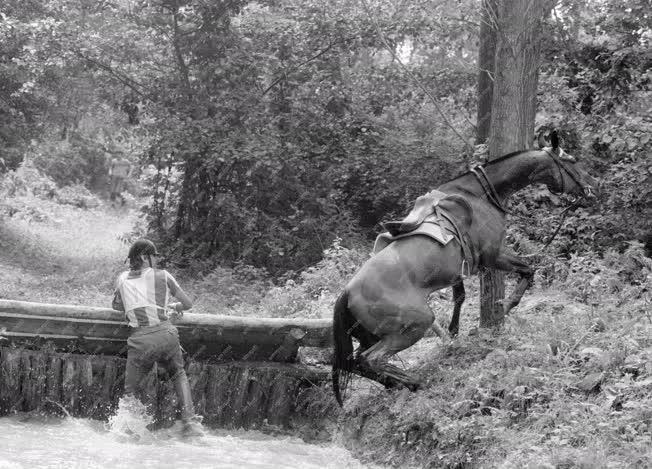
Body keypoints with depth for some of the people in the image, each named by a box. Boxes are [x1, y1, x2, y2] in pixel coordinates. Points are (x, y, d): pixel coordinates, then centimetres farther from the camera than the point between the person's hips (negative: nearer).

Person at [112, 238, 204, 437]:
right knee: (179, 374, 24)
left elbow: (116, 306, 28)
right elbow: (188, 303, 14)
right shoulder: (162, 276, 8)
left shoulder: (123, 278, 13)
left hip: (140, 340, 0)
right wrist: (175, 307, 35)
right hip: (165, 334, 0)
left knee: (132, 389, 14)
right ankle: (189, 422, 11)